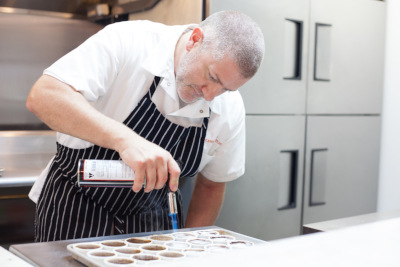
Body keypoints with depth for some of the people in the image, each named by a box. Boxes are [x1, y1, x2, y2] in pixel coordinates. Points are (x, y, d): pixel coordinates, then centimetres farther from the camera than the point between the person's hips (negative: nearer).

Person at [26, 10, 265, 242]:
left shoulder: (231, 109, -9)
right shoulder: (127, 44, -24)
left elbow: (211, 185, 5)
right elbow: (42, 97, -36)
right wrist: (124, 139, -47)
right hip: (78, 207, -3)